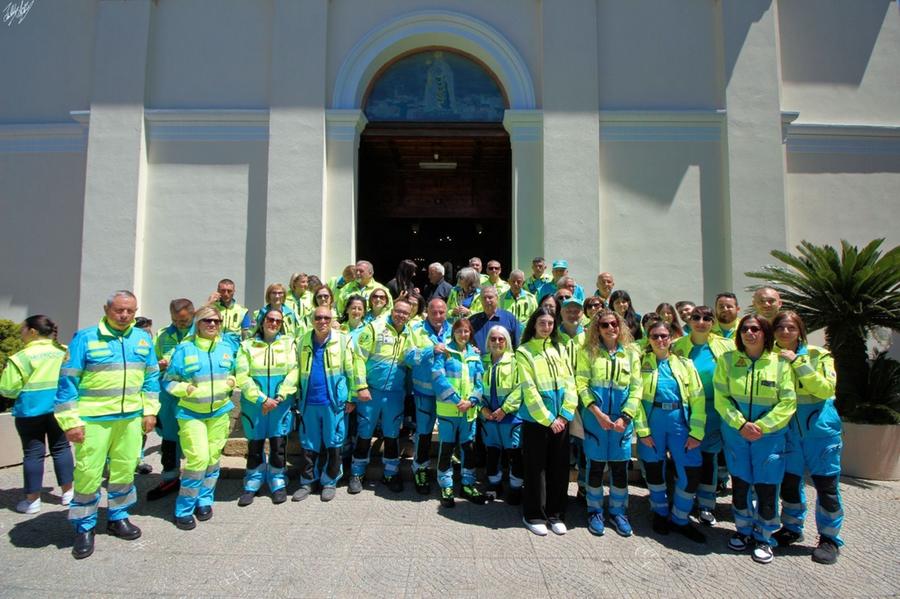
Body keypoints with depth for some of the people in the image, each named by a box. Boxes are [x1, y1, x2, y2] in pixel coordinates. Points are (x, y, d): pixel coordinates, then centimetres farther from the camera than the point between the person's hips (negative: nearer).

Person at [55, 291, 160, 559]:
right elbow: (68, 380, -7)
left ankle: (118, 517, 32)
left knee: (124, 471, 13)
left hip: (131, 418, 4)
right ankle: (85, 528, 20)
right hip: (94, 419, -4)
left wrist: (150, 411, 6)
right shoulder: (85, 338, -7)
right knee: (88, 473, 2)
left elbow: (151, 377, 11)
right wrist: (70, 421, -10)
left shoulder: (143, 339, 6)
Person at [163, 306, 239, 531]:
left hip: (220, 412, 4)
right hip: (191, 413, -4)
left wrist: (232, 381, -4)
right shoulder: (184, 348, -7)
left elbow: (236, 372, 17)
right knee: (198, 459, -11)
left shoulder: (228, 345, 4)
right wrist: (185, 388, -19)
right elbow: (169, 380, -2)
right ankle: (184, 509, 6)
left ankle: (205, 501, 28)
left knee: (213, 457, 9)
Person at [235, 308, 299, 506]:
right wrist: (261, 399, -15)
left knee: (278, 443, 6)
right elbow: (242, 376, -6)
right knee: (254, 445, 9)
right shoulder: (247, 345, 3)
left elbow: (293, 373, -5)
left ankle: (278, 483, 22)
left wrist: (279, 397, -16)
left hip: (281, 404, 0)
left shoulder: (289, 343, 4)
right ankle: (252, 485, 26)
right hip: (254, 404, 0)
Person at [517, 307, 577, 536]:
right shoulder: (524, 352, -6)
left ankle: (555, 514, 26)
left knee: (559, 467, 11)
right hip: (536, 419, -4)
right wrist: (548, 419, -14)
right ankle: (534, 515, 20)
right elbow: (529, 390, -12)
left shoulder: (560, 349, 8)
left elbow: (569, 383, 3)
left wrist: (564, 415, -8)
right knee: (536, 467, 5)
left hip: (560, 419, 4)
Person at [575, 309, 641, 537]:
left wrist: (625, 417, -9)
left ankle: (618, 512, 26)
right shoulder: (588, 352, 0)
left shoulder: (631, 354, 7)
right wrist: (597, 413, -15)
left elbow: (636, 389, 3)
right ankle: (595, 511, 23)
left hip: (622, 417, 2)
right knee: (595, 465, 6)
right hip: (595, 416, -2)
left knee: (620, 466, 8)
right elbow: (582, 385, -6)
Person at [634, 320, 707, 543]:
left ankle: (680, 519, 20)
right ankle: (660, 512, 34)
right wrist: (642, 429, -10)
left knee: (691, 472, -2)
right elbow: (635, 397, -5)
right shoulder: (641, 362, 1)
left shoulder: (684, 364, 6)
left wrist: (696, 432, -4)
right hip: (652, 421, -1)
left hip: (680, 420, 1)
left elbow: (697, 399, 3)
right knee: (654, 468, 9)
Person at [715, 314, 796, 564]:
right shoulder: (728, 360, -1)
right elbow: (721, 398, -2)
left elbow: (788, 403, -5)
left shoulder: (780, 363, -4)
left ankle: (764, 538, 22)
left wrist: (761, 426, -14)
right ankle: (744, 531, 30)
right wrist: (741, 424, -14)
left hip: (769, 435, -1)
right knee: (739, 483, 10)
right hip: (735, 433, 1)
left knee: (766, 486, 2)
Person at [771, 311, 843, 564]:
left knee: (826, 484, 5)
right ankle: (792, 528, 31)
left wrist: (797, 362, -21)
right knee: (789, 481, 11)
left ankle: (829, 538, 22)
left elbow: (826, 389, -19)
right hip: (788, 430, 3)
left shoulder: (818, 355, -6)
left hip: (820, 428, -2)